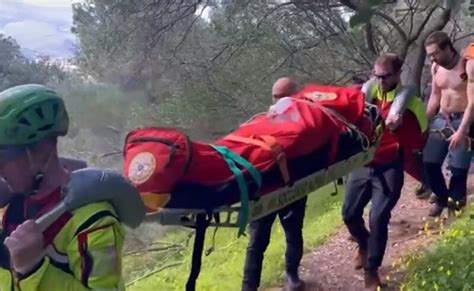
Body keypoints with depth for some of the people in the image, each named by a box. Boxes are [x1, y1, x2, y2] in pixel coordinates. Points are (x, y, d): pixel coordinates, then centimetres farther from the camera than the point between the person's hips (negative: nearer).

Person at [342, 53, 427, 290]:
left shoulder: (410, 103, -5)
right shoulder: (368, 93, 2)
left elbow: (416, 140, -13)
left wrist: (399, 126, -29)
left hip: (389, 168, -3)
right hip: (362, 164, 4)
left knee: (378, 217, -11)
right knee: (350, 213, 4)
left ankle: (371, 270, 8)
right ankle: (364, 244, 38)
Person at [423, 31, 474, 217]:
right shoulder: (436, 68, 5)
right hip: (441, 119, 6)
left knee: (458, 168, -7)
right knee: (429, 162, 1)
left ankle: (455, 205, 15)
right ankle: (441, 198, 23)